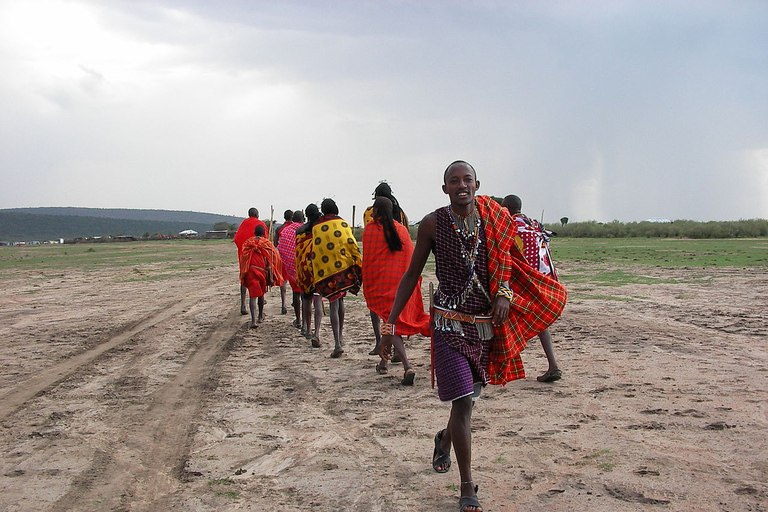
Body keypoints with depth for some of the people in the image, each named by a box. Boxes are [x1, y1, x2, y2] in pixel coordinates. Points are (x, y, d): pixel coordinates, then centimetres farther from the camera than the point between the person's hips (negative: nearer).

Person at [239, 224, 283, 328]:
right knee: (261, 293, 19)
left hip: (250, 272, 0)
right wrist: (271, 277, -6)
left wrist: (243, 276, 18)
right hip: (261, 271, 0)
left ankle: (253, 320, -20)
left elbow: (243, 260, 9)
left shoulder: (247, 243, 6)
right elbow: (269, 262, -7)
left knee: (253, 295, -5)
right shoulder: (266, 243, -1)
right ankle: (260, 316, 34)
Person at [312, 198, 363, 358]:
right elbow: (352, 245, -4)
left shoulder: (316, 228, 5)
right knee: (340, 300, 21)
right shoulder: (342, 224, 4)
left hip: (325, 271, -1)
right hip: (345, 268, 1)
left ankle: (337, 344, -14)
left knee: (333, 304, -3)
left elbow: (314, 253, 5)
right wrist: (359, 267, -2)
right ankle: (340, 335, 31)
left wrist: (314, 275, 11)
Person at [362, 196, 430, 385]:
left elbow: (367, 261, -4)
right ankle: (383, 362, 30)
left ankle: (407, 366, -19)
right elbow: (410, 257, 8)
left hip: (381, 283, -4)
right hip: (402, 283, 4)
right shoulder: (402, 229, 7)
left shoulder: (369, 230, -5)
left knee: (391, 325, -3)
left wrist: (367, 288, 3)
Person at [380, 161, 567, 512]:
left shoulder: (492, 218, 2)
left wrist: (504, 293, -7)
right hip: (450, 323, -4)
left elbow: (504, 261, 14)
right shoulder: (433, 224, -6)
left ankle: (445, 440, 49)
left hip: (486, 323, 4)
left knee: (469, 396, 16)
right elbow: (412, 274, 0)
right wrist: (390, 324, -4)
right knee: (463, 401, -10)